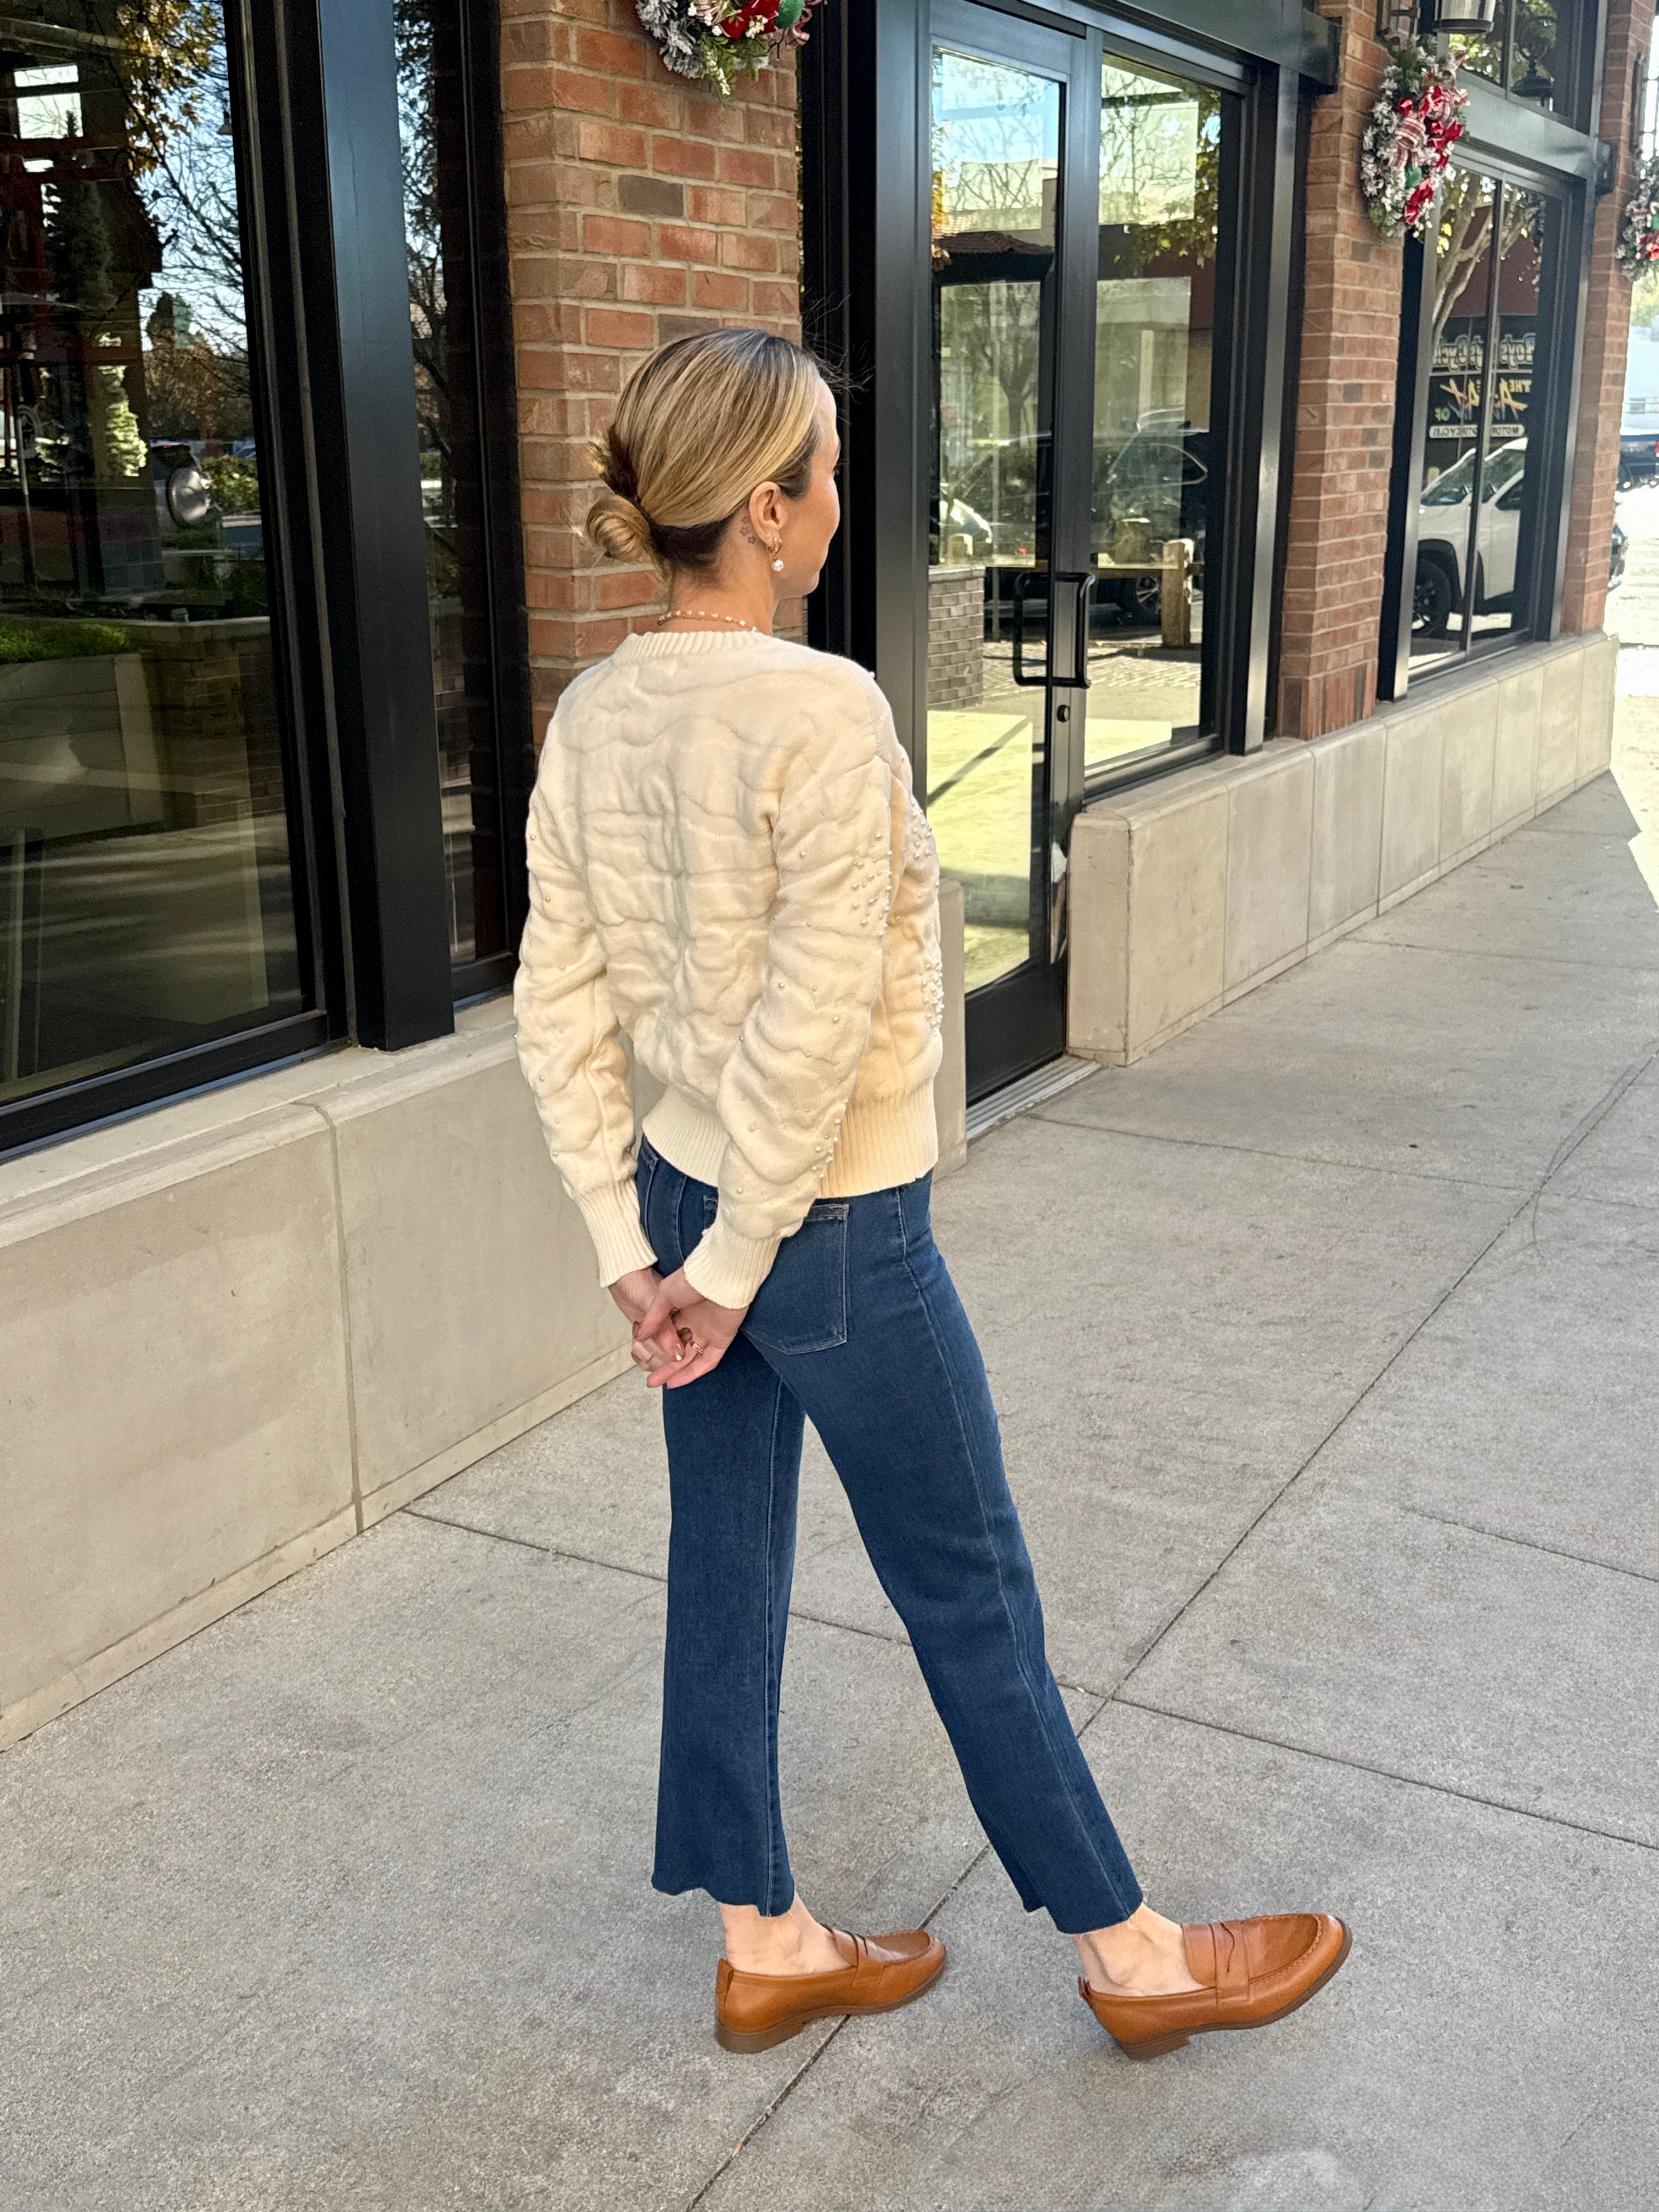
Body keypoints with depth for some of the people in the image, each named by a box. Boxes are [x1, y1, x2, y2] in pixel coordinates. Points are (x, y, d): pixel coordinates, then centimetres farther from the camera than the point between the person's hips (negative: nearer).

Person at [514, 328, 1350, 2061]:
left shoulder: (592, 716, 0)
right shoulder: (826, 712, -22)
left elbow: (558, 1007, 1)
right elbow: (814, 1031, -24)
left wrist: (632, 1246, 4)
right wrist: (738, 1261, -13)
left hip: (688, 1202, 7)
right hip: (835, 1228, -7)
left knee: (726, 1573, 17)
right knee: (970, 1591, 8)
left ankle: (765, 1945, 36)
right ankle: (1131, 1953, 30)